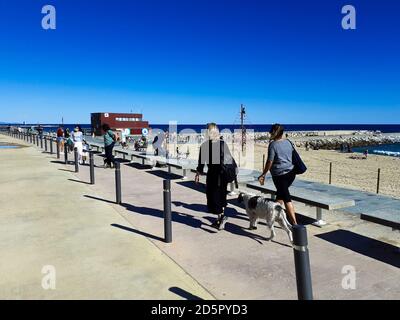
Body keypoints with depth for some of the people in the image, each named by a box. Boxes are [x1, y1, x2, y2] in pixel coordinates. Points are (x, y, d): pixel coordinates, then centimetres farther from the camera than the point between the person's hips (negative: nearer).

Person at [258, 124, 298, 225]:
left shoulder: (273, 144, -12)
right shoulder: (288, 142, 6)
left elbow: (270, 162, -13)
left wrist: (263, 175, -4)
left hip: (280, 174, -7)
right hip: (291, 173, 7)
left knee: (287, 198, -5)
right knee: (280, 194, 23)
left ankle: (294, 223, -7)